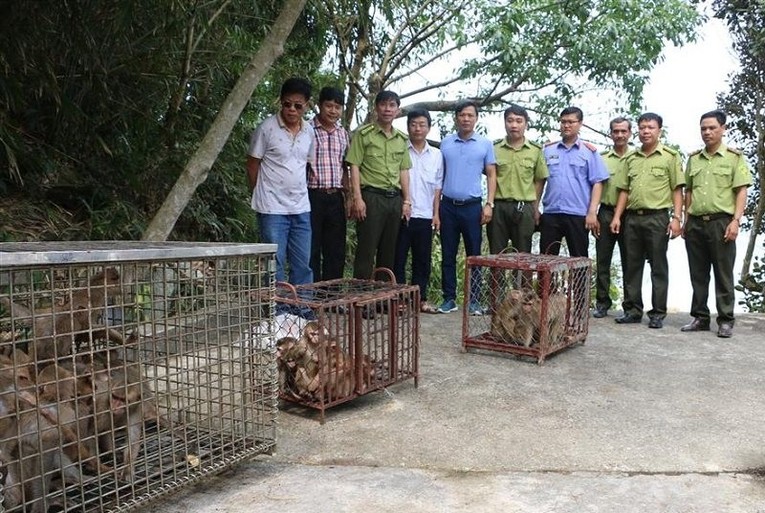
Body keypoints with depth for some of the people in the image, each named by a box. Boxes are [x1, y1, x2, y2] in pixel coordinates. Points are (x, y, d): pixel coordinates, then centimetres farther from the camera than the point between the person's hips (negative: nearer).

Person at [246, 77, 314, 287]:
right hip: (273, 208, -5)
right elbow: (252, 165, 0)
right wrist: (262, 196, 6)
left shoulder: (309, 131, 8)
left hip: (301, 208, 5)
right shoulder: (267, 128, -7)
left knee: (303, 265, 9)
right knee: (275, 265, -1)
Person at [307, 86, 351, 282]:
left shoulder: (343, 134, 13)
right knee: (312, 251, 0)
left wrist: (348, 195, 13)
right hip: (313, 196, -5)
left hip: (336, 198, 6)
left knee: (336, 251, 9)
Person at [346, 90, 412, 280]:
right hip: (371, 197, -5)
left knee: (389, 252, 10)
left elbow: (404, 171, 17)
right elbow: (354, 166, -6)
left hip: (395, 198, 6)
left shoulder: (402, 139, 15)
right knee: (366, 251, -5)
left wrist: (406, 201, 10)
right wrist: (357, 198, -14)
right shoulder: (364, 134, -1)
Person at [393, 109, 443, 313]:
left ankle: (421, 298, 16)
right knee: (398, 258, 1)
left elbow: (437, 186, 12)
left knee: (423, 260, 8)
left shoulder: (436, 155, 11)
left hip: (425, 216, 3)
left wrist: (436, 213, 5)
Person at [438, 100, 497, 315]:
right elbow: (439, 175, 12)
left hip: (472, 206, -2)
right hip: (448, 206, 2)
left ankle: (474, 300, 10)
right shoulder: (445, 143, 9)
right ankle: (449, 298, 15)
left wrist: (489, 204, -4)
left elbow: (491, 175, 5)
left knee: (474, 255, 2)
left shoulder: (485, 144, 4)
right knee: (448, 255, 6)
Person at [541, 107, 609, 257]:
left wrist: (592, 212, -10)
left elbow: (597, 183, -1)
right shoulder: (547, 150, 10)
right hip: (550, 213, 2)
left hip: (578, 215, -2)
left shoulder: (589, 151, 3)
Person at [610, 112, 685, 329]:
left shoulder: (670, 156, 3)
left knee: (658, 267, 1)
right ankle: (632, 310, 15)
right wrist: (617, 216, 6)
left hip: (657, 218, -4)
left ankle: (658, 313, 8)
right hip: (632, 218, 4)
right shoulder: (631, 158, 15)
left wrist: (676, 217, -10)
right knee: (631, 266, 7)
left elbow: (677, 189, -1)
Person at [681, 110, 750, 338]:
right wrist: (686, 221, 11)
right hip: (695, 223, 4)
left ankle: (725, 321, 8)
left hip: (721, 222, -4)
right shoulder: (694, 158, 13)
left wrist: (736, 220, -13)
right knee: (698, 275, 8)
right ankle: (700, 317, 17)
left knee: (723, 275, 1)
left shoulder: (734, 157, 2)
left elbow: (741, 191, -3)